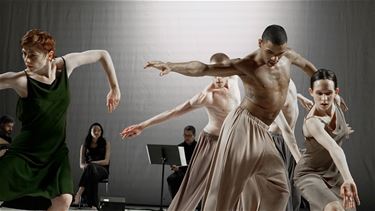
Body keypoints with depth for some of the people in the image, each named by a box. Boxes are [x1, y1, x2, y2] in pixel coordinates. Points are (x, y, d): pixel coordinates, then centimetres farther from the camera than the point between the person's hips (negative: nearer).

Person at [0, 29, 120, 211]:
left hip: (56, 150, 3)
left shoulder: (65, 65, -9)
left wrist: (114, 88, 4)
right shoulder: (20, 80, -20)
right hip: (25, 152, -3)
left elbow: (103, 55, 3)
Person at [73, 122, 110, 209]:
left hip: (102, 170, -1)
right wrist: (85, 165, -16)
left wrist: (91, 163, -13)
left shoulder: (106, 143, 9)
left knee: (91, 167, -40)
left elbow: (106, 161, -2)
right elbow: (81, 164, 10)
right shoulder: (84, 146, 15)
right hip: (89, 170, 2)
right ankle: (93, 205, -52)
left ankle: (78, 195, -51)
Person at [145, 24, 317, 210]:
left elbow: (306, 65, 25)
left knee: (278, 190, 10)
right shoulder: (246, 66, -16)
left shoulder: (287, 55, 2)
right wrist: (171, 66, -40)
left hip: (261, 132, 7)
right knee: (225, 187, -8)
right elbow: (203, 69, -25)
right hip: (243, 125, -7)